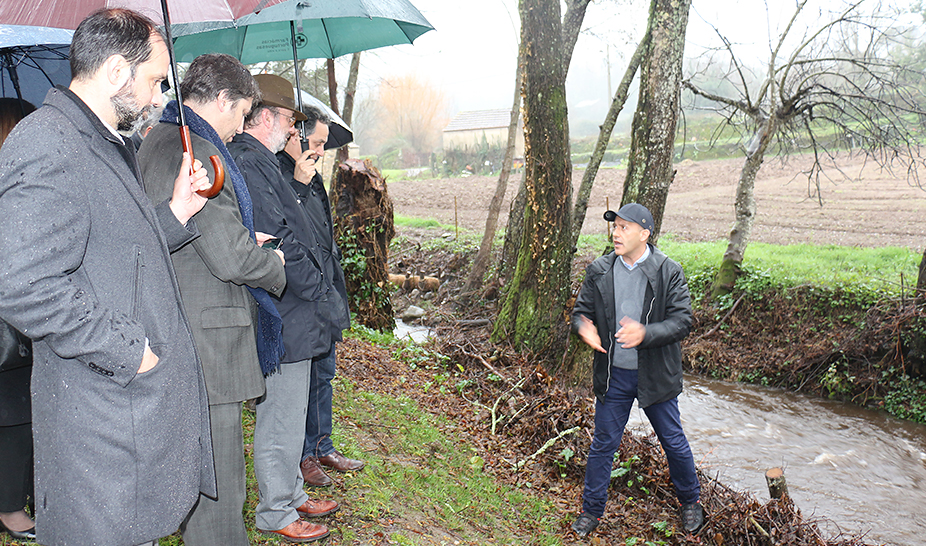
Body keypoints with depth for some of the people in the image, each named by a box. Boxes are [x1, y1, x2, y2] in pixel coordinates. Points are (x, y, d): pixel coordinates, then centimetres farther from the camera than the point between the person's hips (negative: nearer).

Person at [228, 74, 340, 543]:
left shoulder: (259, 161, 16)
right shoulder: (249, 163, -17)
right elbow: (280, 243, -22)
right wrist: (322, 294, -15)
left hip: (289, 313, 11)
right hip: (282, 318, -11)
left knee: (289, 414, 21)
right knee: (281, 421, 2)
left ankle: (292, 493, 35)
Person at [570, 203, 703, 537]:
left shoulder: (669, 272, -9)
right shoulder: (599, 271, -1)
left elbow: (682, 321, -14)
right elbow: (581, 310, 5)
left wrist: (645, 333, -31)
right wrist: (583, 327, -19)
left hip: (656, 375, -1)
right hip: (613, 375, 2)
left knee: (674, 443, 14)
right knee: (603, 444, 11)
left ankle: (690, 501, 40)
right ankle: (591, 511, 29)